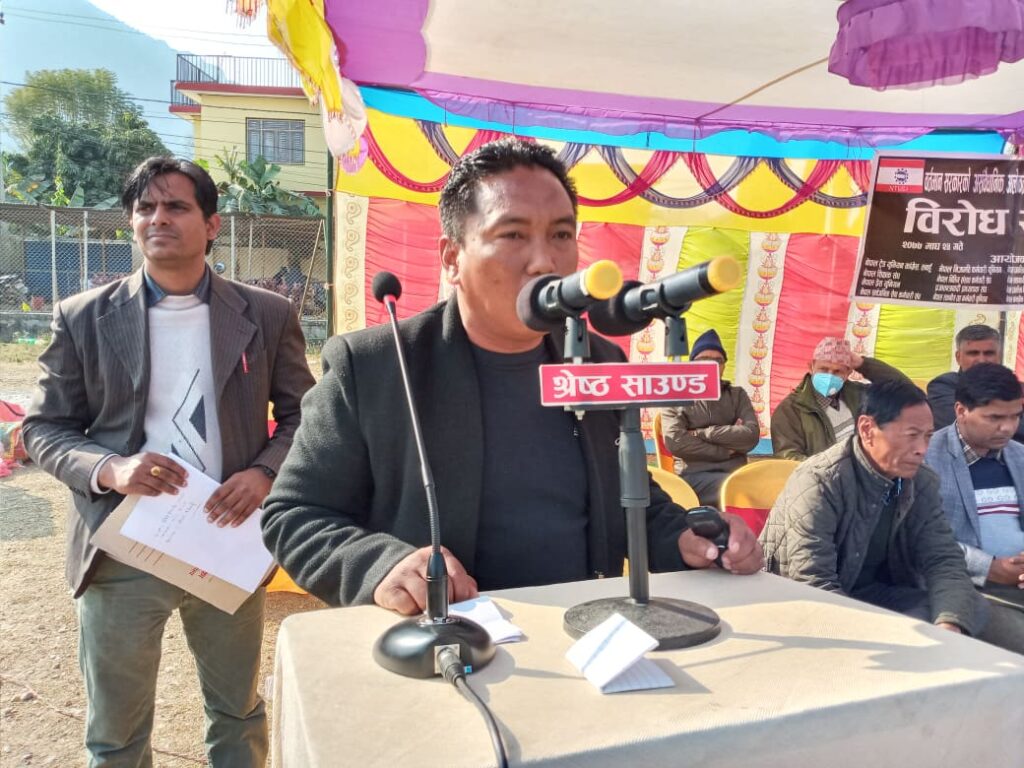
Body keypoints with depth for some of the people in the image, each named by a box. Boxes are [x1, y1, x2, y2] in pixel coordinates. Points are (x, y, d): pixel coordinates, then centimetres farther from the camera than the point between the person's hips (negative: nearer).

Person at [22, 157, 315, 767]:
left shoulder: (268, 316, -1)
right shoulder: (83, 319, -1)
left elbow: (302, 415, 3)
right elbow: (45, 429, 3)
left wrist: (265, 472, -15)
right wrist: (109, 468, -17)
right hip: (121, 555, 0)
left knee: (239, 715, 20)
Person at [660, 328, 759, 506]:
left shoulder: (737, 395, 19)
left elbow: (751, 435, 1)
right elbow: (675, 442, -7)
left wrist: (702, 433, -4)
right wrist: (726, 451, -5)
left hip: (735, 474, 4)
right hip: (695, 476, -3)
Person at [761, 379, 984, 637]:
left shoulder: (923, 484, -3)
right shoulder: (819, 483, -24)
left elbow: (944, 560, -5)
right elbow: (813, 586, -27)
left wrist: (950, 626, -26)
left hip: (874, 595, 7)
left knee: (969, 612, -12)